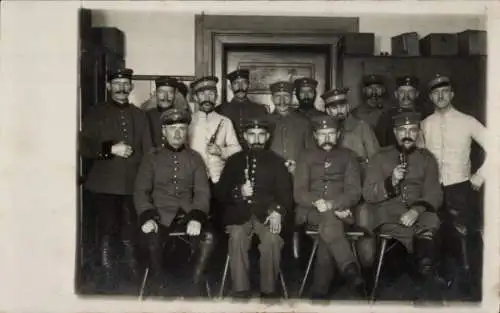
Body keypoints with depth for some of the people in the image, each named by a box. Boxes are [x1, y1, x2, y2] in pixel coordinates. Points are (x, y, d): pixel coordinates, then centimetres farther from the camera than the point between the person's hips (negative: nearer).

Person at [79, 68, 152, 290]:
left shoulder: (139, 115, 15)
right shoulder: (95, 113, 7)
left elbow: (147, 150, 13)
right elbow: (85, 147, -1)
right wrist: (111, 149, -14)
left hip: (133, 184, 2)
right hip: (104, 185, -1)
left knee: (130, 231, 0)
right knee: (108, 230, 0)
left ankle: (135, 276, 14)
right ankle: (108, 276, 12)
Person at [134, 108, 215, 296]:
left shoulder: (195, 158, 12)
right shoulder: (152, 158, 10)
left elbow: (202, 191, 4)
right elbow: (141, 191, 5)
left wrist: (197, 217, -14)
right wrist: (146, 217, -13)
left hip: (188, 214, 1)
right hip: (160, 215, -1)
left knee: (208, 238, -27)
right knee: (153, 242, -31)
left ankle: (195, 284, -8)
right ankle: (160, 286, -7)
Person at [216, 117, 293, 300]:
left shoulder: (276, 162, 14)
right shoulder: (234, 161, 15)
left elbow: (286, 193, 5)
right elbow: (221, 192, 10)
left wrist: (278, 211, -16)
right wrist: (238, 192, -11)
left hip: (266, 214, 0)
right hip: (239, 214, 1)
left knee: (272, 239, -31)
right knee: (237, 236, -31)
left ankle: (268, 291, -18)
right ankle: (240, 291, -23)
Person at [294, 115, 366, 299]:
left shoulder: (347, 156, 14)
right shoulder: (306, 156, 15)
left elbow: (354, 192, 2)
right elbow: (299, 193, 5)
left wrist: (332, 204, -16)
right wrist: (318, 203, -15)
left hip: (340, 212, 0)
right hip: (311, 212, 0)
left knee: (328, 226, -33)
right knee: (330, 219, -35)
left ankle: (320, 290, -31)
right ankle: (351, 270, -42)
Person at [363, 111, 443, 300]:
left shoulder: (427, 158, 16)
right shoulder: (381, 157, 12)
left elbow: (434, 194, 5)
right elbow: (368, 195, 5)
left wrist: (417, 210, -16)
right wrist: (391, 181, -12)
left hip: (418, 213, 2)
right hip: (388, 214, -1)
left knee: (431, 221, -33)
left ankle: (425, 277, -24)